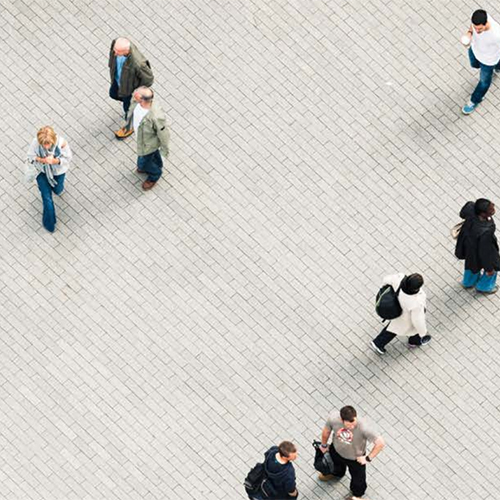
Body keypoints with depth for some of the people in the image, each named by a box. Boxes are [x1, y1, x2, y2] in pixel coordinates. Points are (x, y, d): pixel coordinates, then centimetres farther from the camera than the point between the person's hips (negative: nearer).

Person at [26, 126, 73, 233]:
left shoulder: (61, 143, -35)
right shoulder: (35, 143, -33)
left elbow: (67, 158, -19)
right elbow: (31, 157, -16)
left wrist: (55, 161, -38)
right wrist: (42, 160, -35)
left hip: (58, 170, 1)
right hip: (42, 171, -1)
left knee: (58, 190, 26)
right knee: (47, 198, 0)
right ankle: (49, 223, 24)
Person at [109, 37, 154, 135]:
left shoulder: (137, 63, -48)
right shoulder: (116, 43, -33)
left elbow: (148, 78, -28)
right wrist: (112, 67, 12)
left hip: (130, 85, -5)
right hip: (118, 78, 5)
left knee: (128, 107, 23)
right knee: (113, 94, 32)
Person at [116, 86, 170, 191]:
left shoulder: (156, 117, -48)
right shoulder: (138, 102, -30)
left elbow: (163, 133, -28)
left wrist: (164, 148, -10)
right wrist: (129, 122, 16)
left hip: (148, 142, -6)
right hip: (141, 134, 6)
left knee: (143, 163, 21)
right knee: (153, 152, 36)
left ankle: (154, 174, 55)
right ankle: (157, 165, 69)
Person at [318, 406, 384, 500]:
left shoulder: (363, 428, -45)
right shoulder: (333, 419, -36)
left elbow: (380, 442, -35)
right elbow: (326, 431, -13)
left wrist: (368, 458, -26)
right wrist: (323, 445, 6)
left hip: (355, 458, -3)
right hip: (337, 451, 3)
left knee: (358, 478, 23)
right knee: (337, 464, 36)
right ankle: (336, 474, 74)